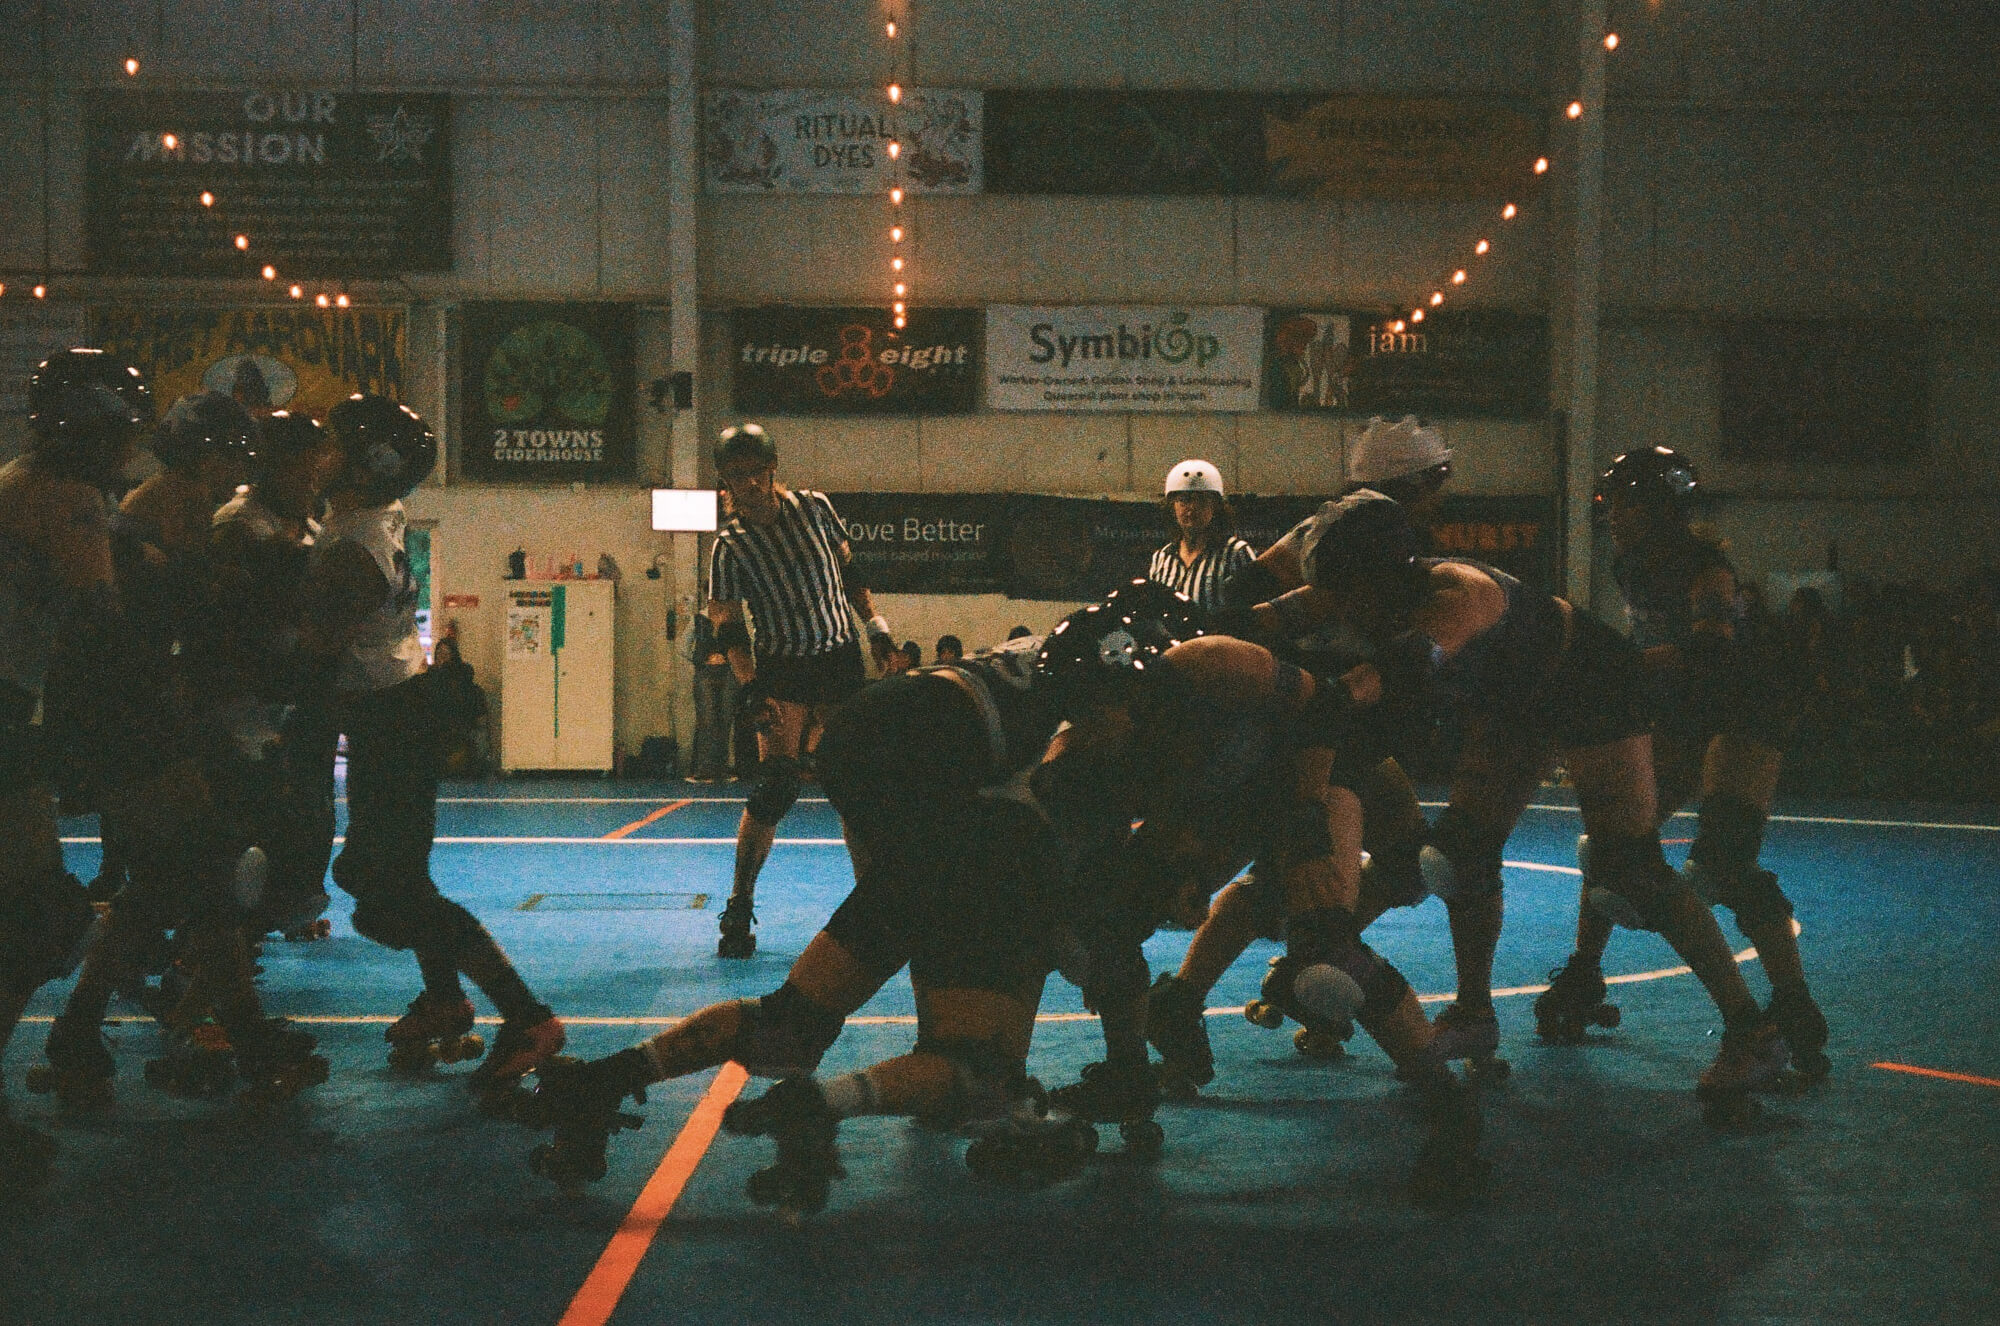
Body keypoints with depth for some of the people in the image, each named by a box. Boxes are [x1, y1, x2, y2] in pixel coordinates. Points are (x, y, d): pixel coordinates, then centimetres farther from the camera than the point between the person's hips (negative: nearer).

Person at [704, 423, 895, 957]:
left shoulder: (814, 507, 2)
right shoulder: (729, 547, -7)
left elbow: (847, 567, 15)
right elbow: (729, 627, -10)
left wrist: (875, 621, 7)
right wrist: (751, 688, -21)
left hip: (842, 659, 3)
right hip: (783, 672, -3)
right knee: (776, 784, -15)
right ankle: (738, 909, -9)